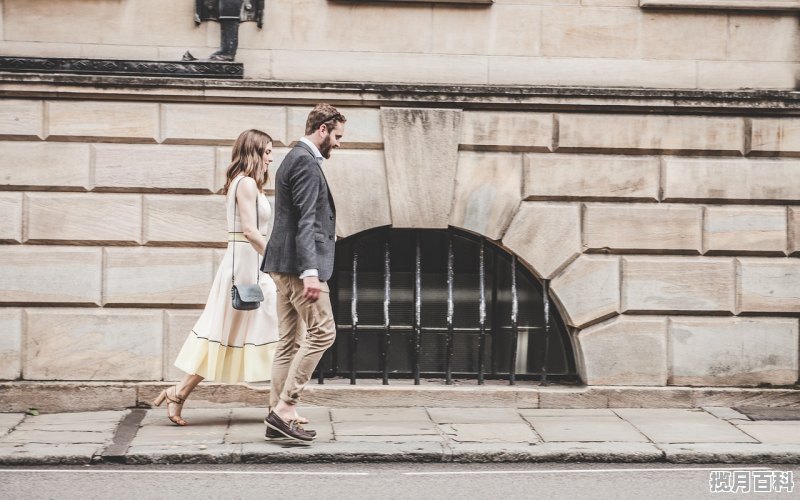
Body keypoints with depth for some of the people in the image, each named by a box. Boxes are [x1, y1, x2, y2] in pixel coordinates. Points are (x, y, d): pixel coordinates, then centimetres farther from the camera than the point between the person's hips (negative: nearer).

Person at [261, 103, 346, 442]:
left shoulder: (296, 158, 20)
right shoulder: (306, 161, -12)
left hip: (284, 265, 11)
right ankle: (284, 408, -9)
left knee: (290, 341, 10)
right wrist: (310, 271, -24)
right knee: (321, 333, -8)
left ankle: (279, 418, 11)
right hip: (298, 263, -11)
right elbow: (305, 221, -20)